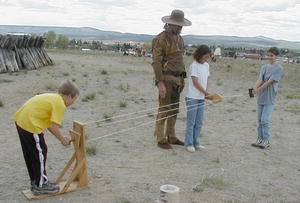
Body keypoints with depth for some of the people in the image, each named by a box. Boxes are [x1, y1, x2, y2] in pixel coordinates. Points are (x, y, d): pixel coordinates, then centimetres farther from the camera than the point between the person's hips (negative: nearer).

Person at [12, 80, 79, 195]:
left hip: (20, 120, 10)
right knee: (40, 153, 3)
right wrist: (62, 139, -1)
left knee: (30, 154, 19)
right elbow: (54, 126, -16)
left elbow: (48, 123, 15)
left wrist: (61, 137, 15)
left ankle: (35, 182, 33)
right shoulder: (60, 104, -11)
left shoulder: (52, 97, 17)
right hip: (31, 124, -10)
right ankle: (41, 185, 14)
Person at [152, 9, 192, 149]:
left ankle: (171, 137, 22)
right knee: (164, 110, -5)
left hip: (176, 79, 8)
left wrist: (181, 80, 19)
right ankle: (161, 140, 5)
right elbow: (156, 62, -18)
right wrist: (160, 83, -24)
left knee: (174, 109, 11)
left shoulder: (179, 39, 14)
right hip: (166, 79, -8)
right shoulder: (161, 39, -14)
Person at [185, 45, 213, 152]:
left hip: (202, 98, 7)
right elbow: (195, 82, -15)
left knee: (199, 122, 11)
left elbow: (205, 81, 14)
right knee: (191, 122, 0)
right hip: (192, 98, -7)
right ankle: (189, 143, 9)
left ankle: (196, 142, 22)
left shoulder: (206, 65, 11)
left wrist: (206, 93, 1)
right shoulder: (194, 65, -12)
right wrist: (207, 93, -13)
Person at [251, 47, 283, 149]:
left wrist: (258, 90, -19)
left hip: (270, 98, -5)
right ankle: (260, 138, 20)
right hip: (261, 97, 5)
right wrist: (255, 88, -24)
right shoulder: (264, 67, 9)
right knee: (260, 120, 10)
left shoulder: (279, 68, -7)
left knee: (265, 120, -9)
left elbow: (270, 82, -14)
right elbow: (260, 79, -4)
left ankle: (266, 140, 3)